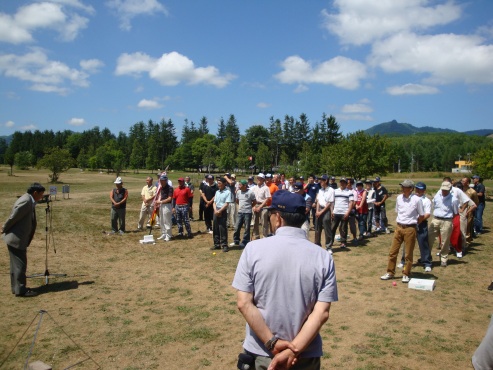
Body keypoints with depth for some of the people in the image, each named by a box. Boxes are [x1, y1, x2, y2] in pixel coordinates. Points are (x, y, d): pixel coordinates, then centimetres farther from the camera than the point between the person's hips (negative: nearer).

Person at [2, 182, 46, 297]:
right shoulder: (26, 201, -20)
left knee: (16, 263, 16)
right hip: (16, 238, -10)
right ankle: (20, 290, 2)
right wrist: (5, 229, -5)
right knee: (20, 264, -4)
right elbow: (13, 217, -19)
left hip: (17, 238, 10)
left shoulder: (28, 200, 11)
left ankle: (16, 287, 25)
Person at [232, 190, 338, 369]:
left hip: (261, 352, 0)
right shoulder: (323, 257, -9)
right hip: (306, 354, 1)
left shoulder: (253, 249, -12)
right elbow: (322, 312, -13)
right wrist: (293, 350, -12)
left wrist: (272, 342, -12)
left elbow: (244, 303, -14)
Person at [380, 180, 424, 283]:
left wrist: (413, 223, 3)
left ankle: (406, 274, 19)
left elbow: (421, 216, -1)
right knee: (392, 251, 6)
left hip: (410, 229, -4)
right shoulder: (399, 198, 3)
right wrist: (400, 221, 9)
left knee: (409, 253, 6)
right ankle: (390, 272, 17)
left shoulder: (416, 200, -10)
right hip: (399, 227, 4)